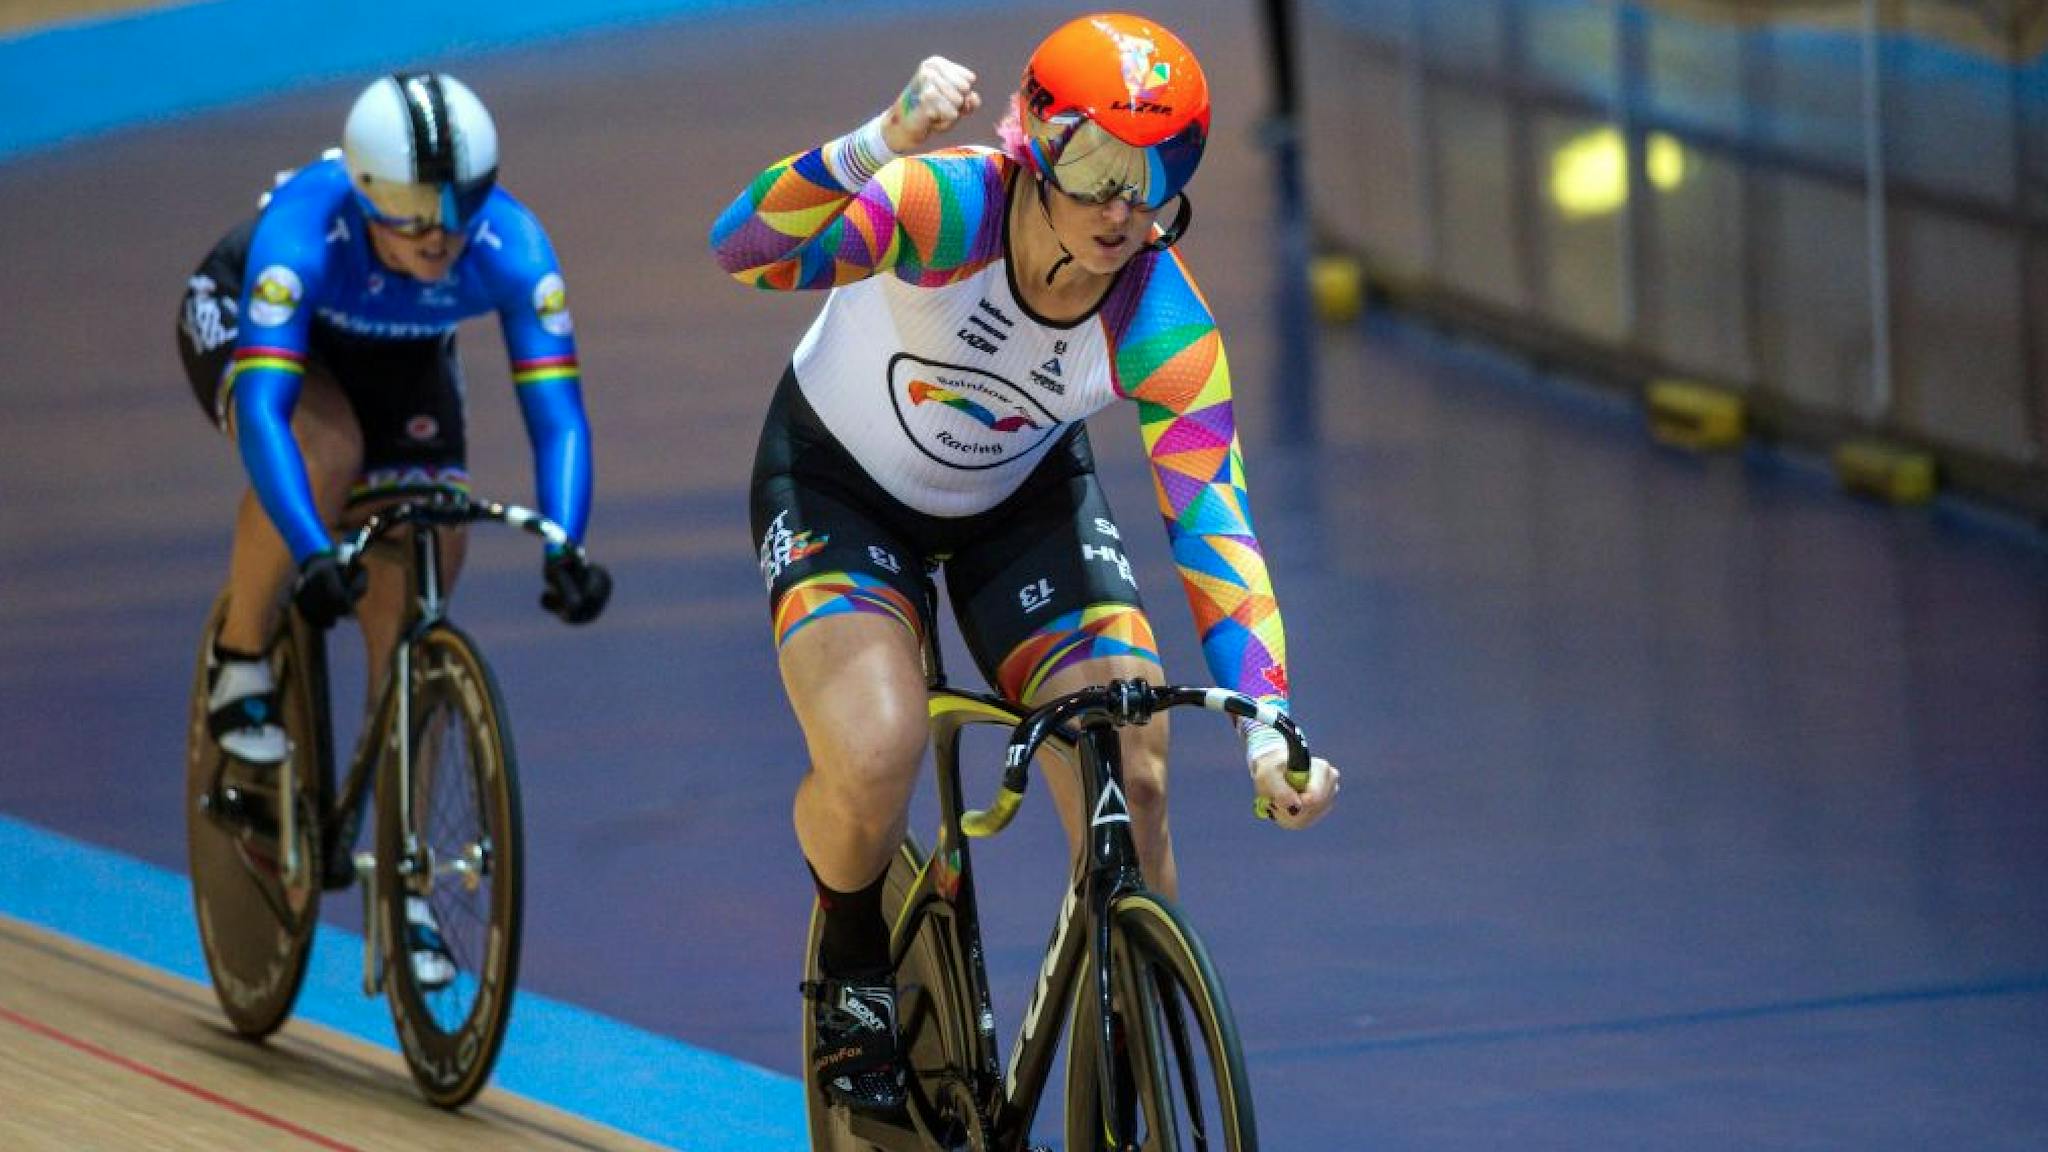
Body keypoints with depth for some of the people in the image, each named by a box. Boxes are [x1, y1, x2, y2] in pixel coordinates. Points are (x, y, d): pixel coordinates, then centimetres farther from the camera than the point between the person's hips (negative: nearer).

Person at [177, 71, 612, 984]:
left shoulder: (511, 249, -34)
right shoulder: (304, 231, -41)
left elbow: (555, 405, -36)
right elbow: (263, 404, -48)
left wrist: (565, 545, -52)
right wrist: (311, 554, -60)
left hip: (399, 360, 3)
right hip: (240, 323, -3)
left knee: (409, 615, -8)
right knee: (324, 450, -37)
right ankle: (240, 671, -14)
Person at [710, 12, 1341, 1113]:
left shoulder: (1165, 327, -27)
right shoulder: (947, 207, -34)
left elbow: (1214, 526, -28)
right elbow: (745, 249, -49)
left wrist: (1269, 731, -41)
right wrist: (877, 146, -67)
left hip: (1023, 497, 3)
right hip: (844, 480, -3)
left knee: (1129, 786, -16)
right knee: (872, 761, -28)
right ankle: (854, 965, 7)